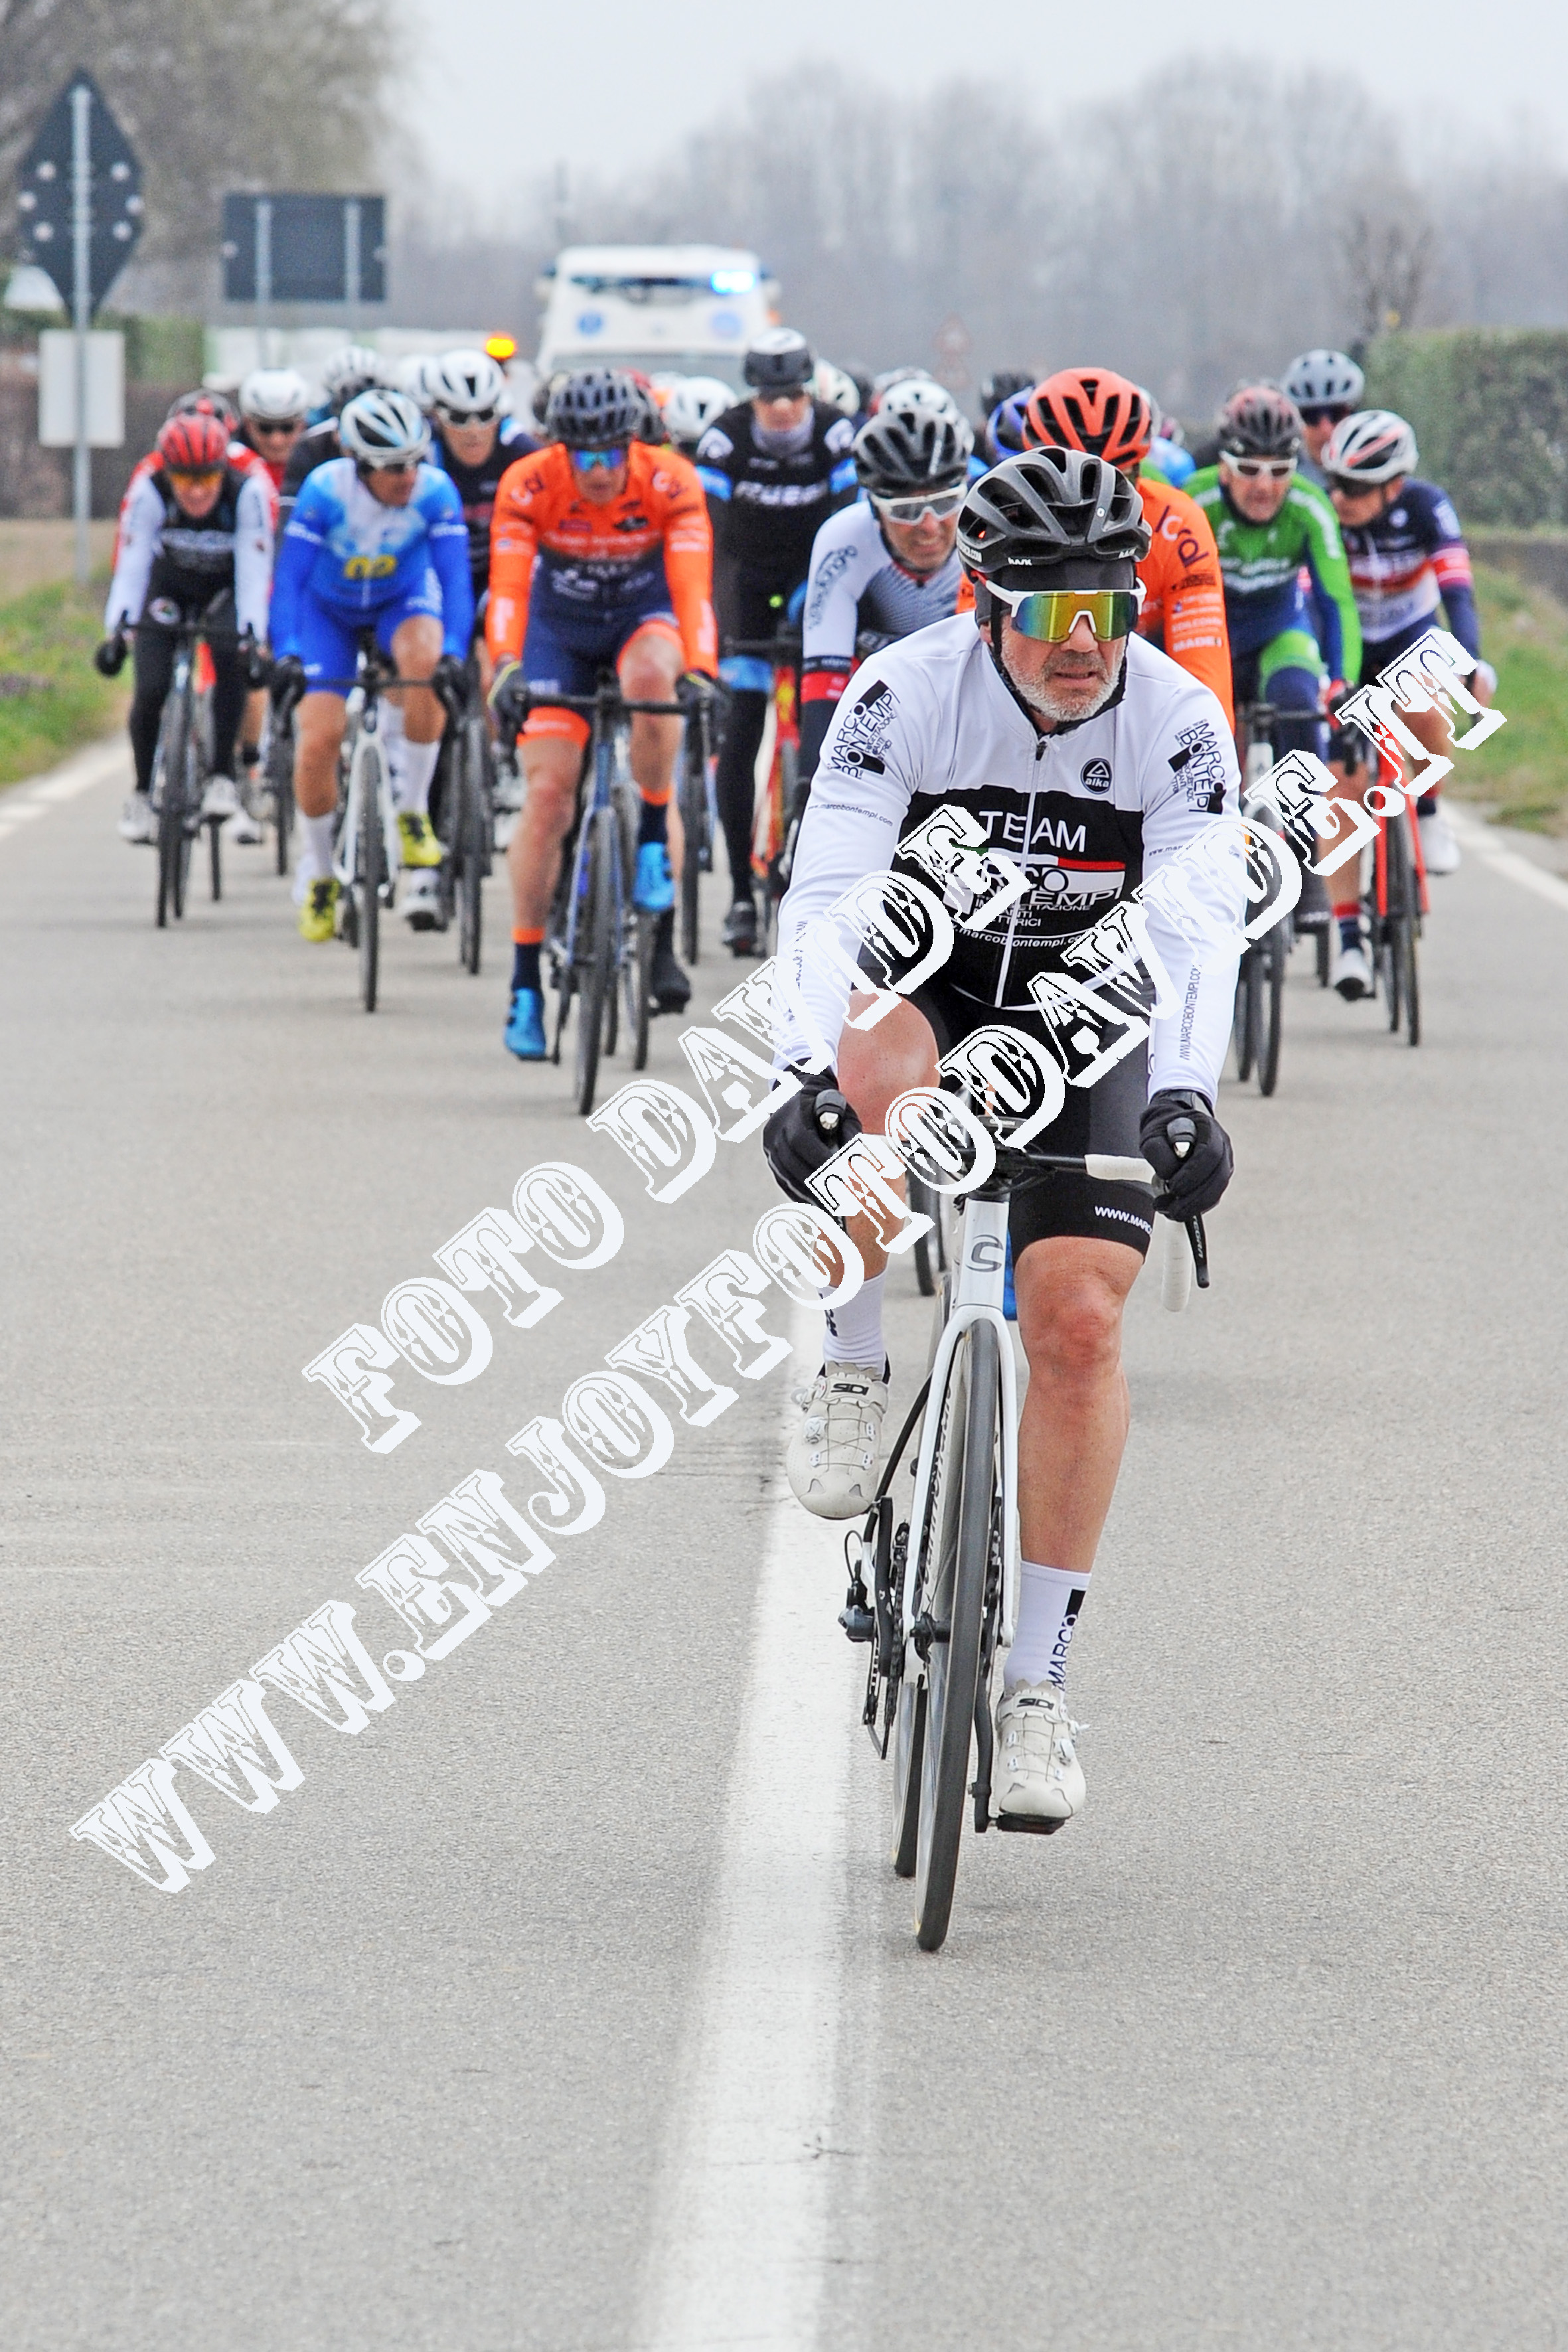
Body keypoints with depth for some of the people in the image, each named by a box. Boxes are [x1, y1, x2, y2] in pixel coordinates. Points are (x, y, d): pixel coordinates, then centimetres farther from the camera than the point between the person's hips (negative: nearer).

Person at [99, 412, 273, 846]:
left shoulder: (247, 492, -31)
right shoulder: (149, 492, -28)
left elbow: (253, 575, -32)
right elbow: (130, 567, -27)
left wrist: (253, 640, -42)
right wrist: (116, 631, -39)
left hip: (227, 587, -1)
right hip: (169, 585, 1)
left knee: (229, 655, -31)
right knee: (150, 689, -16)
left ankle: (222, 776, -20)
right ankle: (143, 791, 6)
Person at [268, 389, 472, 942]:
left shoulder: (436, 492, -27)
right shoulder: (325, 490, -30)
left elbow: (456, 579, -30)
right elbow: (289, 577, -30)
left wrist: (453, 653, -45)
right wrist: (286, 653, -44)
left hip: (403, 600, 0)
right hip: (330, 609, 0)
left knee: (425, 663, -35)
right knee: (318, 739, -13)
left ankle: (412, 809, -16)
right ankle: (316, 875, 12)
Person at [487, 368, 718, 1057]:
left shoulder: (670, 481, -26)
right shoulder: (528, 484, -25)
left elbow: (692, 585, -35)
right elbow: (508, 586, -34)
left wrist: (698, 671, -50)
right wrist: (507, 669, -51)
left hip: (644, 616, 0)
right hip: (560, 624, 0)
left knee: (650, 675, -37)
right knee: (548, 793, -11)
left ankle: (653, 843, -16)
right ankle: (526, 987, -3)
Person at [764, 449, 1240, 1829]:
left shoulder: (1178, 726, -18)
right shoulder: (907, 695, -21)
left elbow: (1196, 933, -27)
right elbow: (827, 894, -28)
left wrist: (1185, 1098, -44)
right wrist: (802, 1074, -44)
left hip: (1084, 1021, 1)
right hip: (921, 986, -1)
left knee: (1079, 1319, -15)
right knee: (879, 1073, -39)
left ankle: (1038, 1678, -5)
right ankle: (854, 1376, -16)